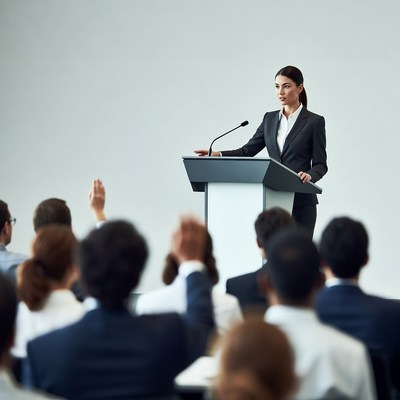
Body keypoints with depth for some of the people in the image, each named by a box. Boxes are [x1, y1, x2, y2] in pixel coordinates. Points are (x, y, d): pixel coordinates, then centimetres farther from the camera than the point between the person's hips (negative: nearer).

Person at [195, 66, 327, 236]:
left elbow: (320, 164, -3)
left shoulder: (314, 121, -2)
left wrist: (310, 175, -25)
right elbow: (248, 150, 9)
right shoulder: (270, 118, 12)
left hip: (301, 201, -4)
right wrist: (218, 155, -6)